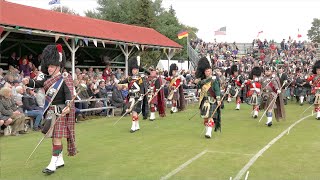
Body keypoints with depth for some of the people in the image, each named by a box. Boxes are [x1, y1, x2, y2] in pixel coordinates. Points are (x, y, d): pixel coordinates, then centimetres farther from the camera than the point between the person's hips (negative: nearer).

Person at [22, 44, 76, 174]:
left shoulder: (64, 80, -11)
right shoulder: (48, 79, 11)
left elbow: (69, 94, -22)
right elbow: (37, 84, 5)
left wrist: (68, 106, -38)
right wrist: (28, 82, -16)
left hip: (60, 112, -7)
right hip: (50, 112, 8)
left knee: (57, 138, -6)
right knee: (54, 137, 15)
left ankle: (53, 164, -2)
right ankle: (60, 160, 28)